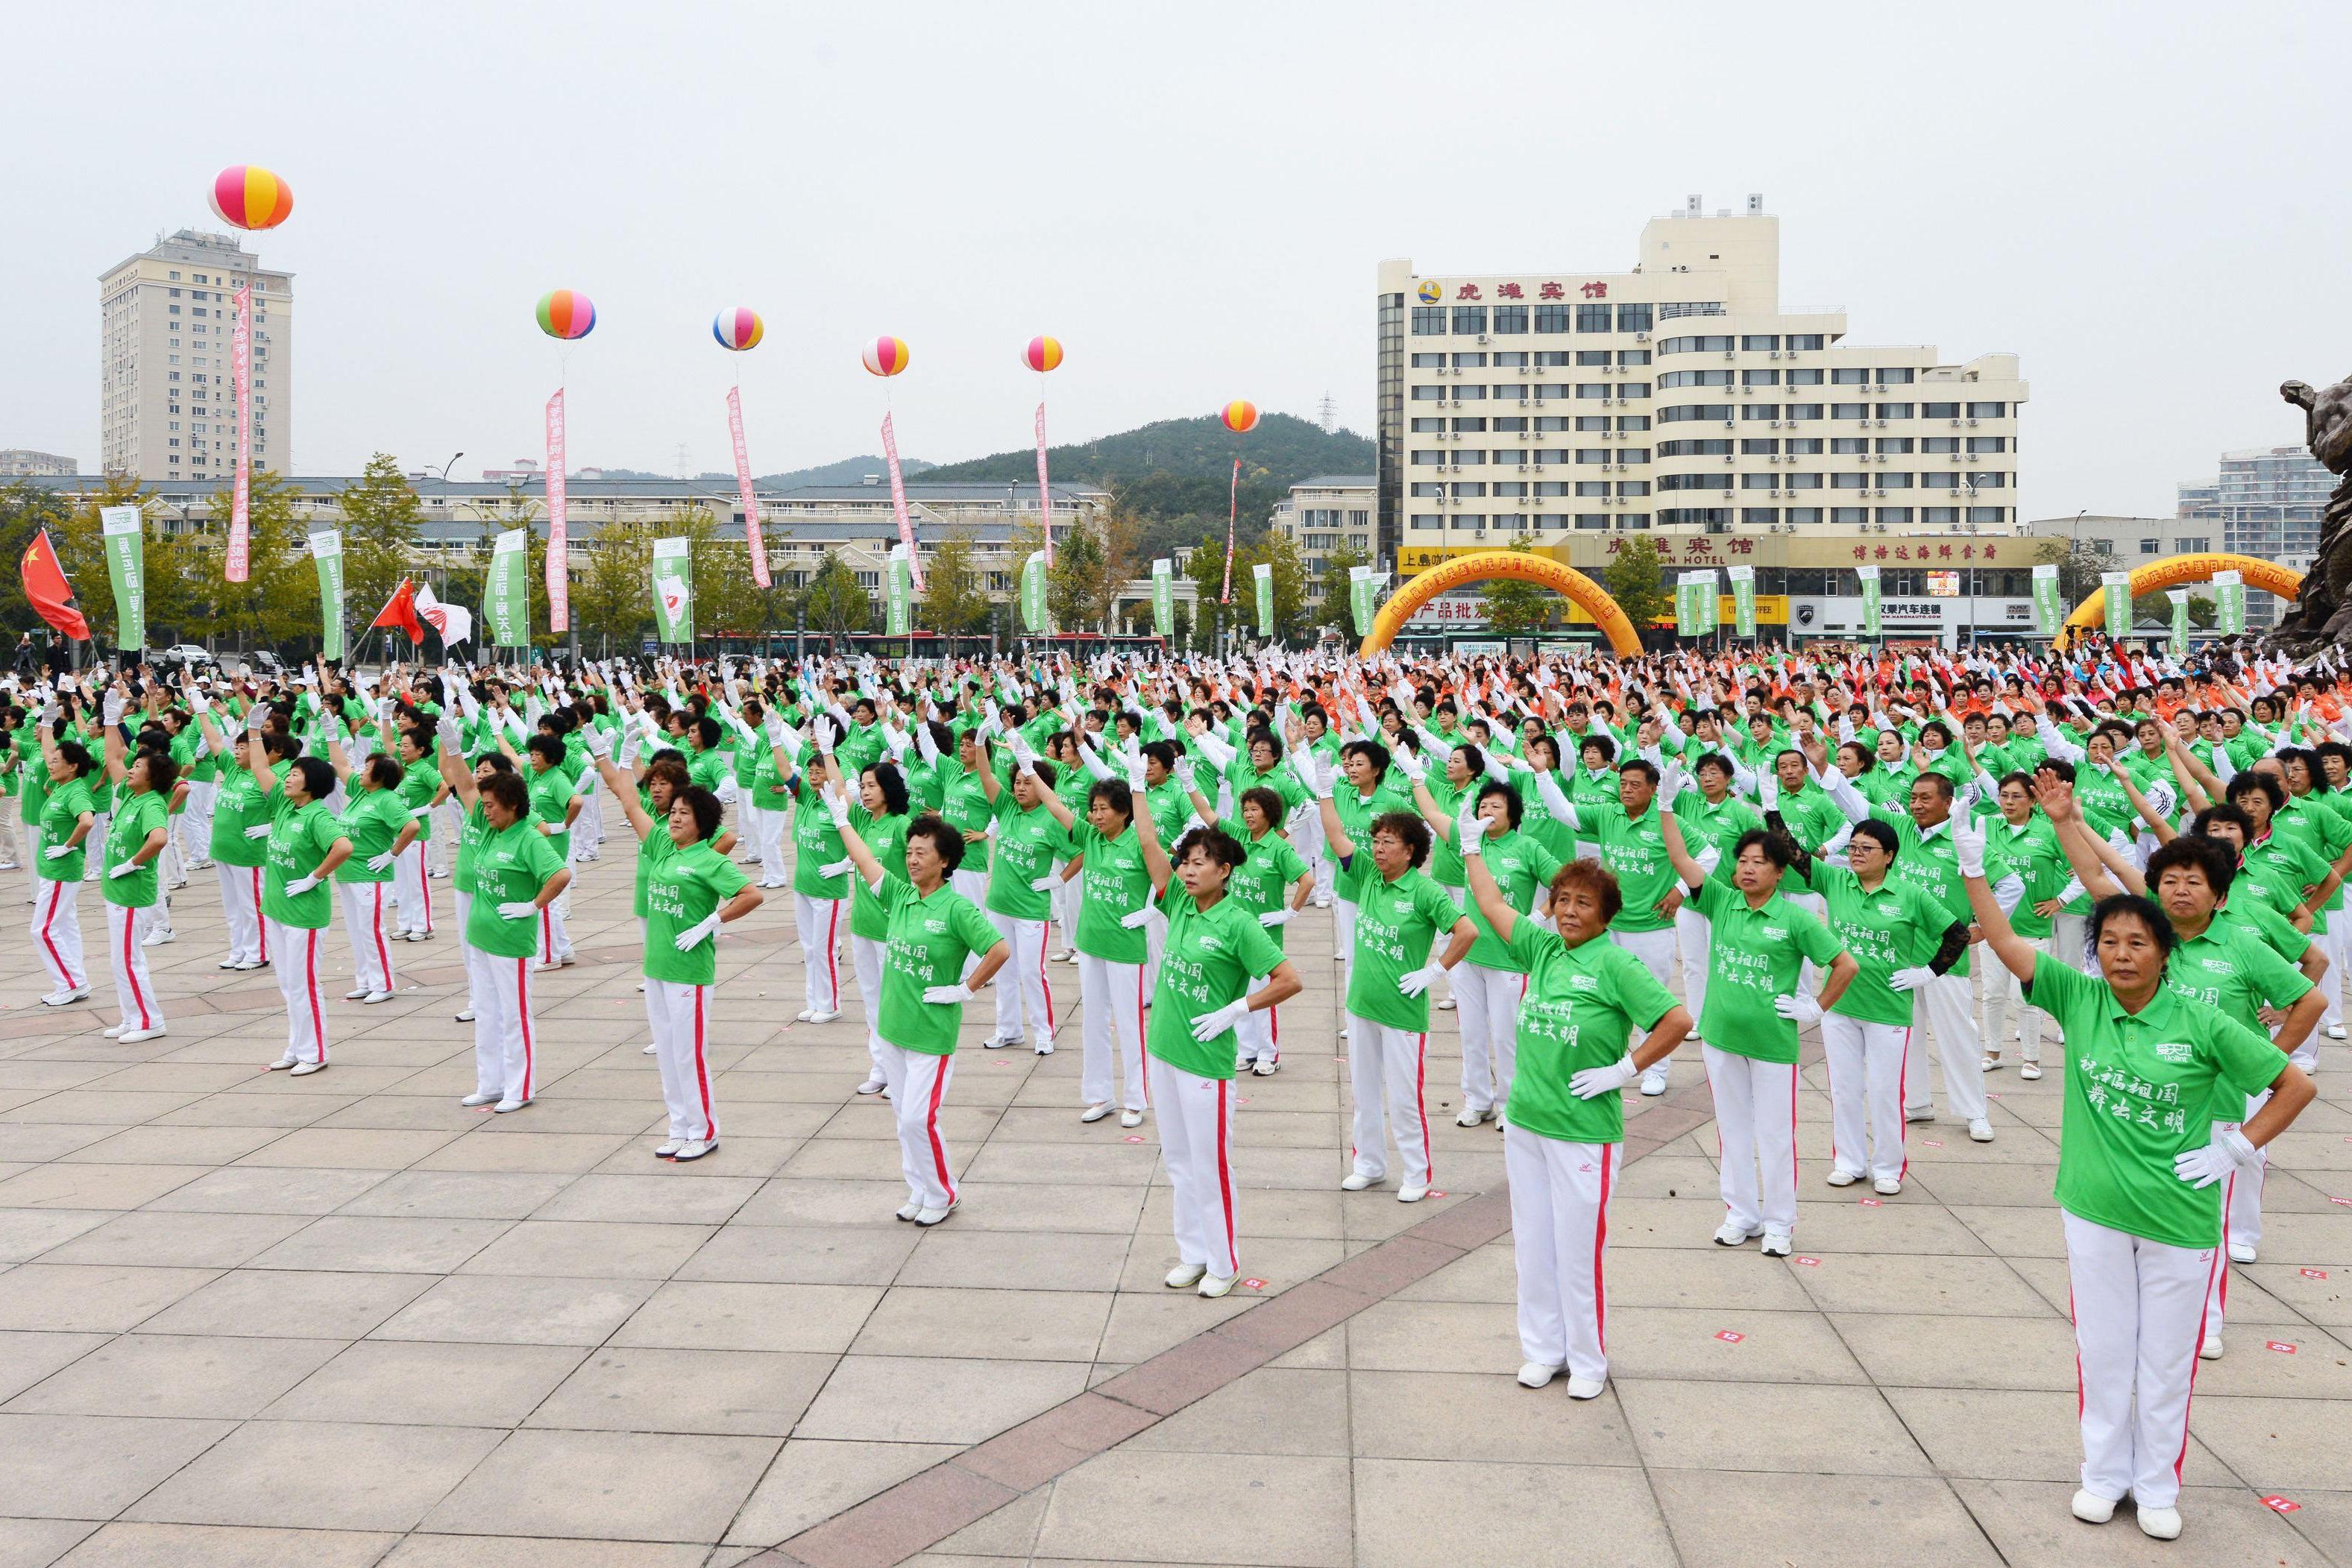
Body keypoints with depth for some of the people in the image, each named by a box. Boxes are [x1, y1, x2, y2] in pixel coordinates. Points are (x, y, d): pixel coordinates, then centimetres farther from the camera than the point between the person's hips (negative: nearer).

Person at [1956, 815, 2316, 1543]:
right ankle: (2104, 1474, 32)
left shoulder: (2201, 1026, -12)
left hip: (2180, 1219, -1)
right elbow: (2003, 943, -13)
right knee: (2102, 1350, 14)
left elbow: (2297, 1085, -4)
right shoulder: (2078, 998, -7)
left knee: (2167, 1360, 13)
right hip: (2095, 1211, 1)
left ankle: (2157, 1486, 31)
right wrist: (1973, 869, -23)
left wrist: (2237, 1147, -7)